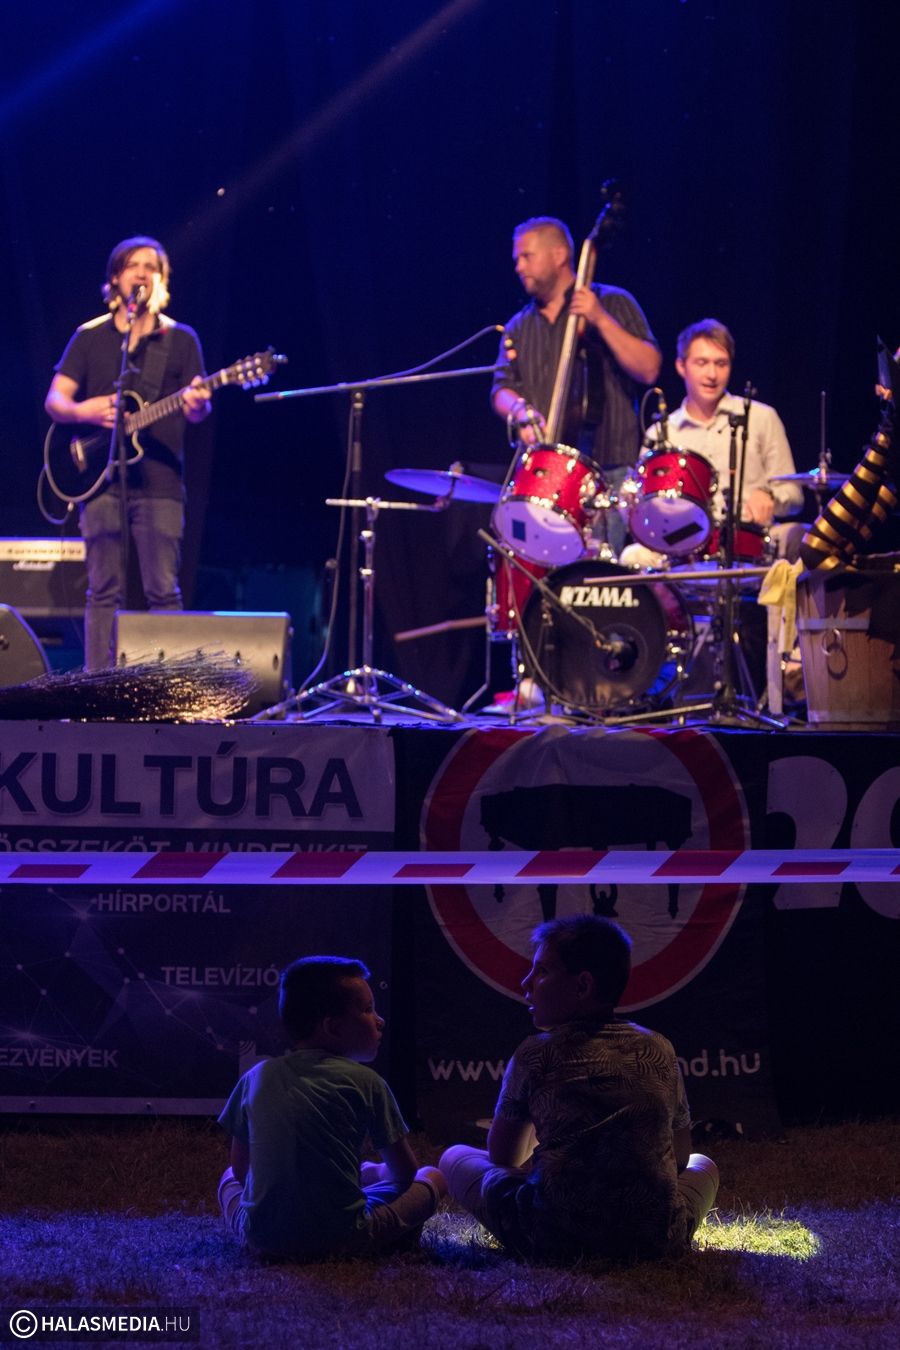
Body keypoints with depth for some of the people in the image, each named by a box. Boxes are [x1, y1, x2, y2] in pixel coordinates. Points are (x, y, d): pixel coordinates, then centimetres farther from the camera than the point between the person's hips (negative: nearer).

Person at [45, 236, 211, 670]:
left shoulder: (180, 339, 9)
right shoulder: (90, 337, 10)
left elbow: (195, 408, 4)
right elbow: (54, 399, 6)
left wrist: (197, 404, -21)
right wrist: (82, 411, -16)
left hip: (159, 481, 0)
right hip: (101, 478, 0)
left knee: (164, 591, -3)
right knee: (104, 591, -1)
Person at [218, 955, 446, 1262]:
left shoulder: (256, 1078, 8)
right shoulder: (365, 1082, -2)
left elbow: (241, 1168, 14)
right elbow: (404, 1174, 5)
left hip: (262, 1237, 2)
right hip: (342, 1238, -2)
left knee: (230, 1178, 35)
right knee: (432, 1178, 19)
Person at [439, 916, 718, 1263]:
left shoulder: (536, 1054, 1)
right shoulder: (659, 1049, 9)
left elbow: (503, 1155, 14)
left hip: (554, 1239, -4)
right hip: (657, 1239, 4)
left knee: (456, 1157, 24)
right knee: (703, 1165, 39)